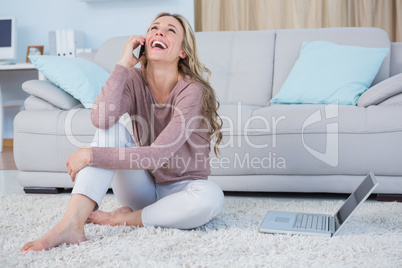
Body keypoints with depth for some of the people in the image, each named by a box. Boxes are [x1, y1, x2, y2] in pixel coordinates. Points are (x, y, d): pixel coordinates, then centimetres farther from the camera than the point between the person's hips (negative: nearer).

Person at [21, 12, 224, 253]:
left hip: (180, 188, -2)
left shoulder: (192, 90, -19)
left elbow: (157, 155, -28)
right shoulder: (134, 80, -7)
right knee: (110, 128, -22)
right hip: (143, 186, 3)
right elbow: (101, 119, -29)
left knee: (210, 197, -36)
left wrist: (91, 155, -27)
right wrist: (124, 64, -22)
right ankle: (71, 224, -33)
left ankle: (118, 219, -17)